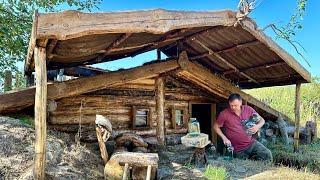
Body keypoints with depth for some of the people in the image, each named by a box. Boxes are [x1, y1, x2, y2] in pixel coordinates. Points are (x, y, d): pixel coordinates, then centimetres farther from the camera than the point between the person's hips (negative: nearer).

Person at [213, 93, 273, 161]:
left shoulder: (248, 109, -3)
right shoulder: (224, 114, -13)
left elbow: (262, 120, 8)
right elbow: (216, 126, -1)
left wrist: (257, 126, -14)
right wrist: (224, 138, -13)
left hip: (251, 143, 3)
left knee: (268, 155, -10)